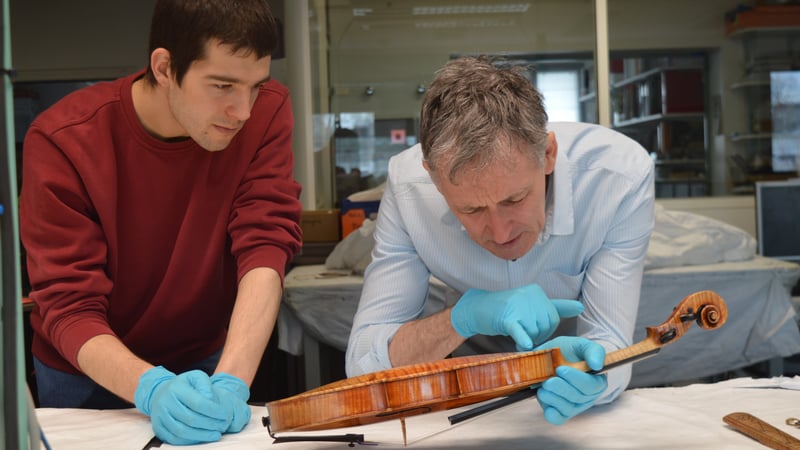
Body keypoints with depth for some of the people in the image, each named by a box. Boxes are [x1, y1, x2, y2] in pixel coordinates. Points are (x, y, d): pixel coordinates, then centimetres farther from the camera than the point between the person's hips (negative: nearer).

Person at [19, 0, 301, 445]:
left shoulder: (266, 111, -18)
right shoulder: (64, 141, -23)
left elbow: (266, 247, -24)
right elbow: (68, 308, -23)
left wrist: (230, 382, -37)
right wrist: (153, 388, -41)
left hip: (202, 363, 1)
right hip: (88, 374, -1)